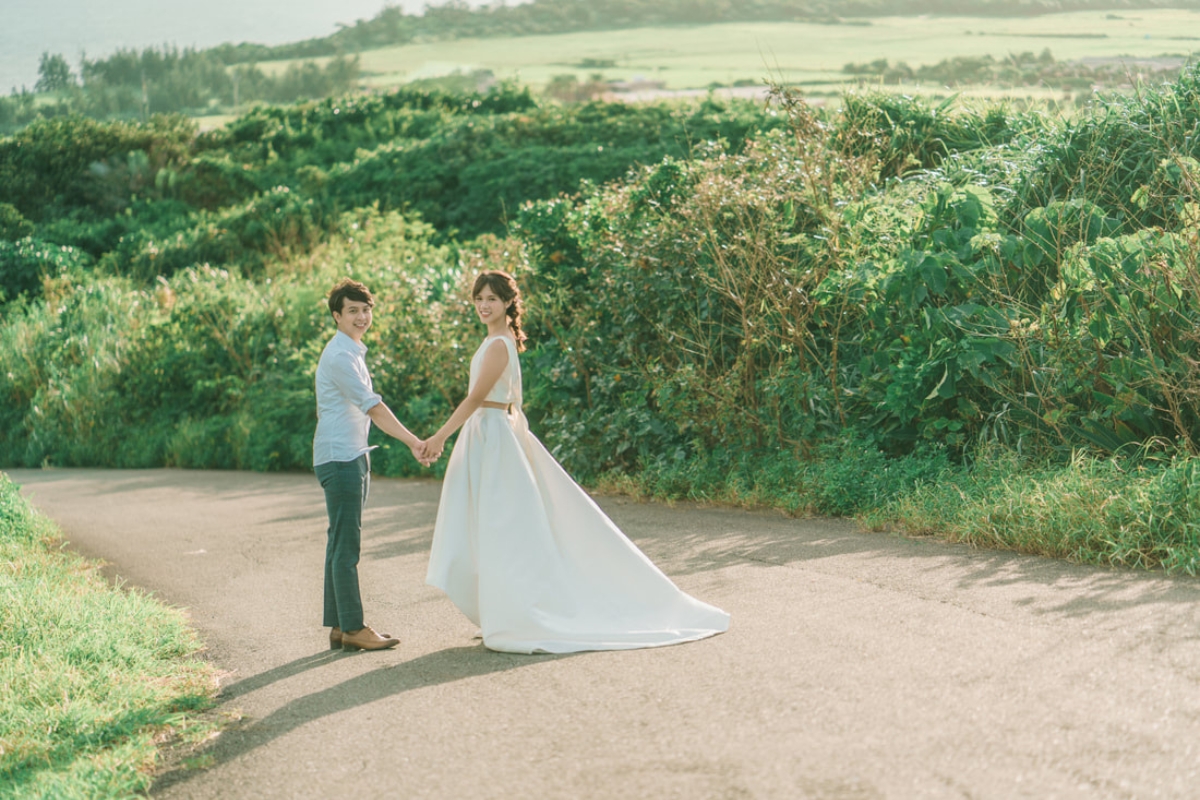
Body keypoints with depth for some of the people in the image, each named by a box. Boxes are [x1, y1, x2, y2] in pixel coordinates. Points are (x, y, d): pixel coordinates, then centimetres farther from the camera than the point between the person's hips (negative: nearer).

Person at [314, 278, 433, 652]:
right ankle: (352, 628, -4)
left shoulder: (354, 353, 17)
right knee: (346, 544, -7)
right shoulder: (339, 356, -14)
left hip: (353, 456, 10)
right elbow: (373, 407, -19)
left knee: (343, 544, 10)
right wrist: (413, 442, -20)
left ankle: (339, 627, 14)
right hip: (339, 457, -10)